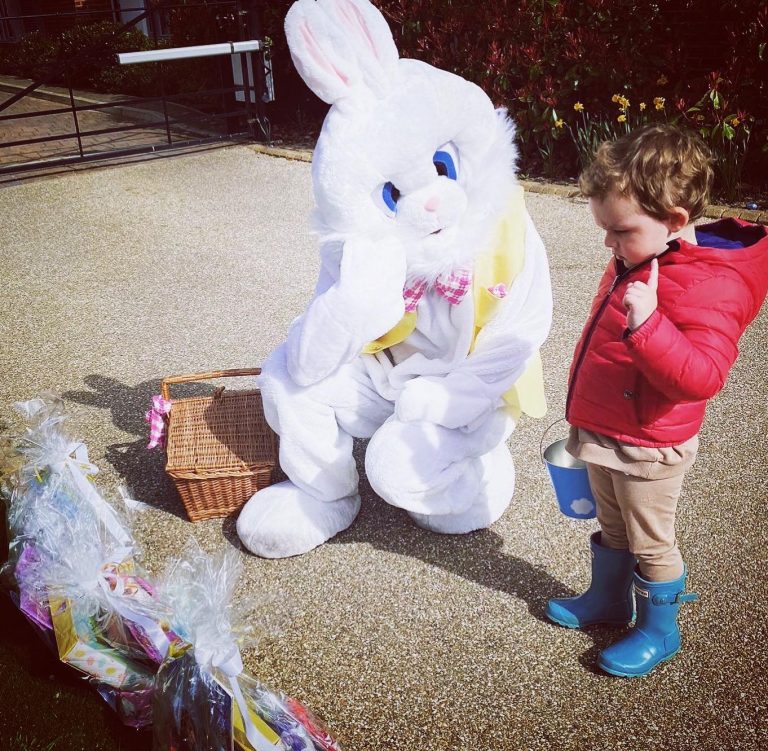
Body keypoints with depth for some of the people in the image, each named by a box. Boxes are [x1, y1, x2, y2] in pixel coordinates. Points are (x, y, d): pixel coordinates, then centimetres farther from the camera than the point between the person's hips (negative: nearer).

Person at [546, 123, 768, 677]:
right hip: (602, 433, 8)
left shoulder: (710, 287, -26)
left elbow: (701, 377, -35)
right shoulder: (639, 261, 3)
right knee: (612, 528, 26)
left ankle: (660, 631, 31)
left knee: (650, 542, 11)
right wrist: (586, 415, 24)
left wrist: (647, 324, -45)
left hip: (647, 447, -8)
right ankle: (608, 599, 46)